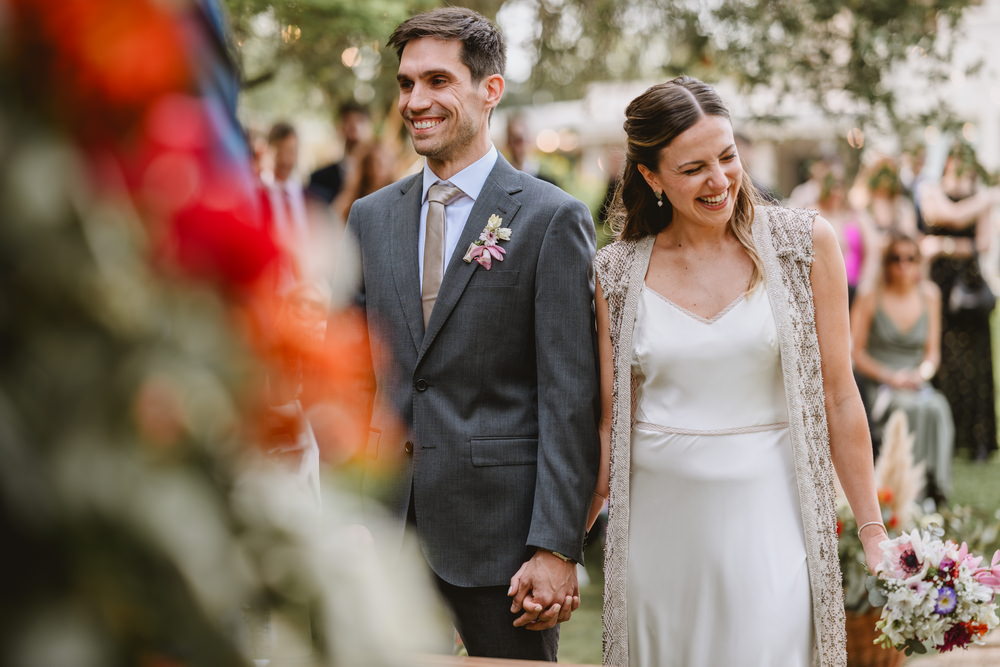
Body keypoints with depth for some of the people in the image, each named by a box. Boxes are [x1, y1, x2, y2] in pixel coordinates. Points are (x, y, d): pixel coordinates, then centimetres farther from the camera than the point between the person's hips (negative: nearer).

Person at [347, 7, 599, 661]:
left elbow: (569, 399, -9)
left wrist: (557, 548, -14)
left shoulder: (553, 219, -5)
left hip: (501, 530, -4)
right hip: (386, 528, 5)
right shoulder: (371, 217, 11)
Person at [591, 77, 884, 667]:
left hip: (766, 511, -2)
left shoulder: (804, 243, -2)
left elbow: (838, 396, 0)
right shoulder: (619, 272, 2)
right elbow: (612, 420, 7)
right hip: (657, 520, 2)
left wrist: (873, 530, 0)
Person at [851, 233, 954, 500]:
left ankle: (935, 486, -27)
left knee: (937, 406, -31)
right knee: (914, 409, -34)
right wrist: (890, 377, -13)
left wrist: (922, 373, -7)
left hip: (915, 385, 3)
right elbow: (856, 353, -1)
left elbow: (933, 352, 14)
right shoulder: (869, 298, -2)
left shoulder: (929, 296, 9)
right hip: (876, 386, -3)